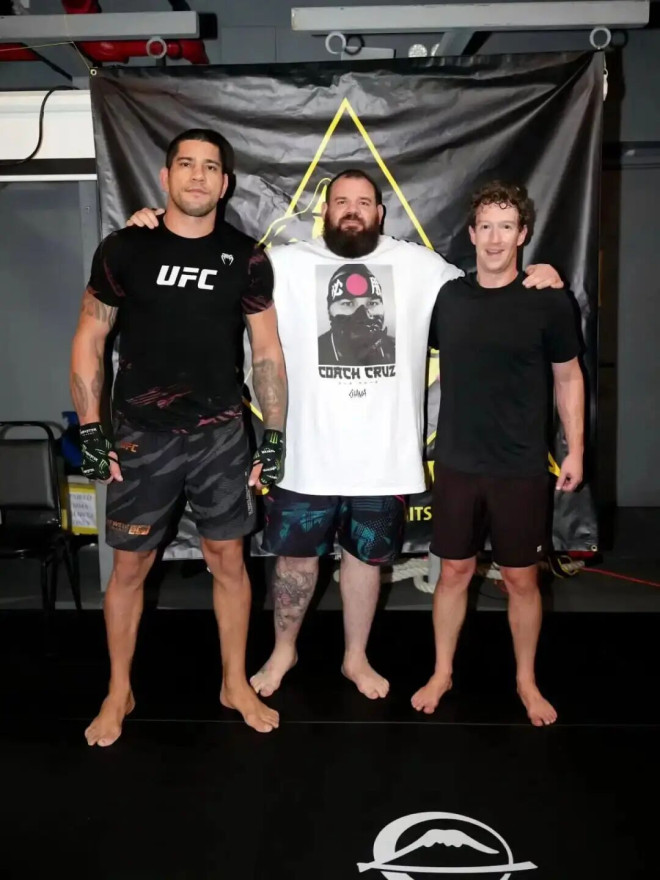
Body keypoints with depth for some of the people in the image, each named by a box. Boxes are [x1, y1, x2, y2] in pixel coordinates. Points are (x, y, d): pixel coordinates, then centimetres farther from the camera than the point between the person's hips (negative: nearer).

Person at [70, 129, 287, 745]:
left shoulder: (246, 258, 1)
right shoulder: (123, 249, -2)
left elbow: (267, 352, 4)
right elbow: (89, 341, 1)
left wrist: (274, 436, 0)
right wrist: (90, 431, -5)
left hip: (222, 435, 1)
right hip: (141, 436, -1)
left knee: (228, 560, 9)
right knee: (129, 566, 8)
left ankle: (235, 684, 29)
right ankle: (119, 693, 29)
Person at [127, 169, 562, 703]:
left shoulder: (418, 264, 5)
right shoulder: (287, 263, 0)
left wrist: (533, 277, -3)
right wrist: (161, 230, -10)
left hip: (384, 454, 1)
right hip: (307, 452, -1)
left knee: (366, 557, 16)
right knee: (296, 555, 12)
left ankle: (356, 657, 37)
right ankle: (283, 651, 37)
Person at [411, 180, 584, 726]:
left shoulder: (548, 302, -6)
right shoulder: (447, 297, 1)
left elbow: (569, 378, 2)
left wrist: (575, 451, 0)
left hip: (521, 469, -2)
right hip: (457, 463, 2)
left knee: (521, 578, 9)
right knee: (455, 572, 12)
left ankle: (526, 680, 29)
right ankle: (442, 673, 29)